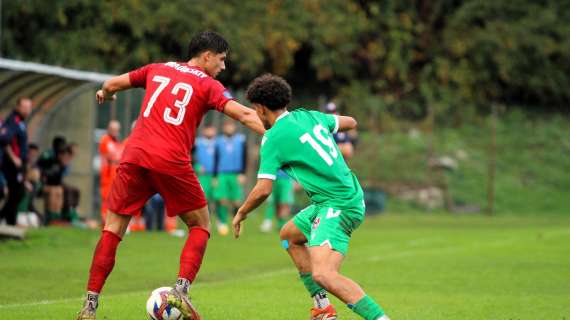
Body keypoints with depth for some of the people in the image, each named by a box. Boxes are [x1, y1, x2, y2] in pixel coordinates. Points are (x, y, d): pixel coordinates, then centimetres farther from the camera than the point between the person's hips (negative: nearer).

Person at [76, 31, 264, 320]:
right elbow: (244, 115, -5)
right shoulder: (208, 86, 7)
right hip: (171, 162, -3)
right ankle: (180, 290, -4)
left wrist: (104, 93, 48)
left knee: (113, 229, 11)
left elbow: (112, 84, 26)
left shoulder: (158, 69, 19)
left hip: (134, 156, 4)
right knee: (201, 225, 14)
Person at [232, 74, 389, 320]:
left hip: (339, 205, -10)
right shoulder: (308, 116, 11)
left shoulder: (274, 138, -12)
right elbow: (350, 123, 27)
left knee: (323, 275, -25)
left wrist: (241, 214, 5)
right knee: (289, 236, 29)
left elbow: (263, 190, -13)